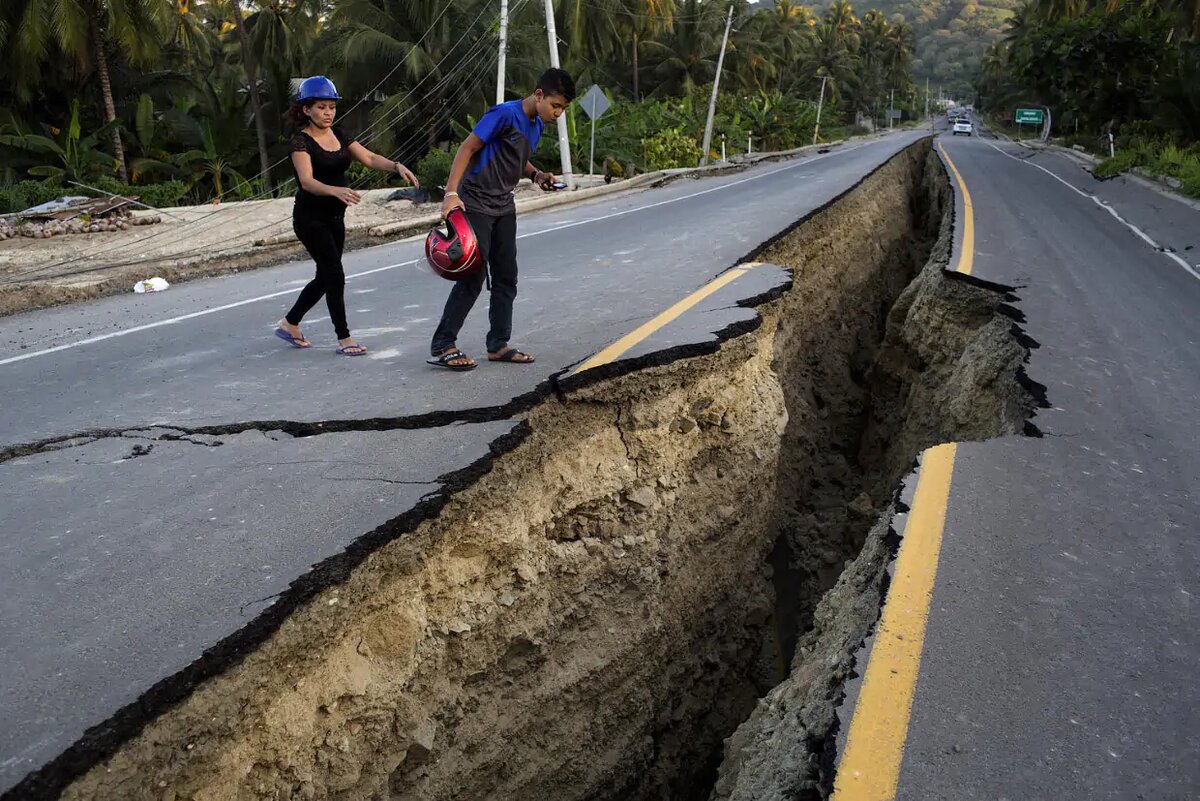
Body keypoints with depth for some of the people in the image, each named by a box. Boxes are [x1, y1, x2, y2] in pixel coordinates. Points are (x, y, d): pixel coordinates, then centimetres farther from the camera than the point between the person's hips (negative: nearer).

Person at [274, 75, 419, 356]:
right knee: (335, 274, -10)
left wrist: (396, 166, -22)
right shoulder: (301, 141, -14)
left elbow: (369, 158, -3)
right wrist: (335, 190, -49)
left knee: (325, 277, 13)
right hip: (310, 218, -7)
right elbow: (307, 180, -30)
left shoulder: (338, 134, 6)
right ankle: (344, 339, -1)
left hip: (334, 218, 7)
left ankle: (289, 324, 31)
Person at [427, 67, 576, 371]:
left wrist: (537, 175, 1)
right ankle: (441, 347, -1)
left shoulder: (537, 124, 9)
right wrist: (451, 193, -25)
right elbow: (467, 149, -17)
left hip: (504, 207, 9)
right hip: (475, 205, -8)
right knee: (474, 276, -10)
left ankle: (498, 345, 18)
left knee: (506, 278, 8)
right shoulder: (505, 114, -17)